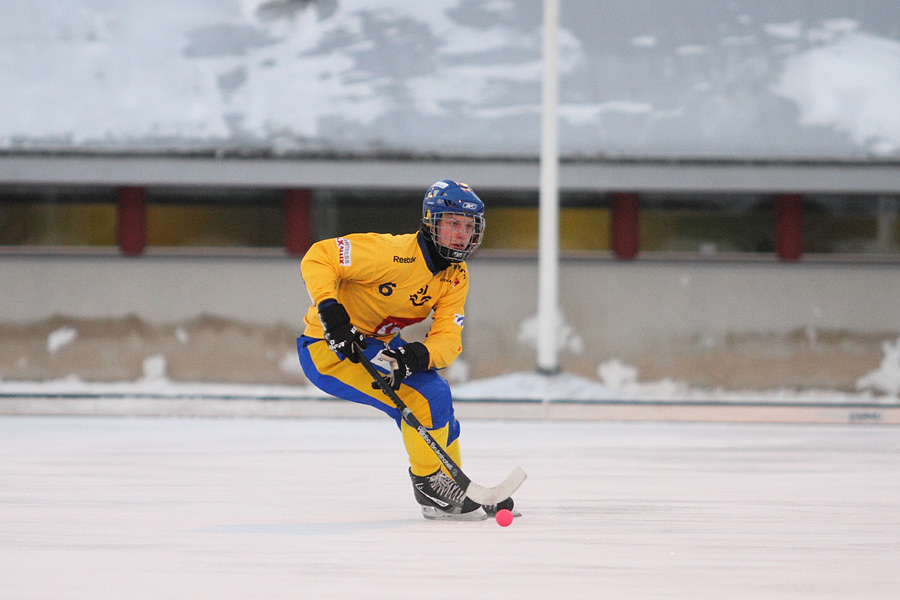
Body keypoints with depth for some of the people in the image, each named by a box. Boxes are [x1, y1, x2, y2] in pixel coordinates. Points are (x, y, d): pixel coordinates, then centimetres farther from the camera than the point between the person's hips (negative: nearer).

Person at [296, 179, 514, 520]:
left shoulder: (456, 277, -1)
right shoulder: (392, 253, -26)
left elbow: (448, 338, -12)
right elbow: (318, 258, -24)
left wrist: (416, 356, -33)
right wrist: (330, 311, -37)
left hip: (376, 345, 9)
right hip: (329, 348, -9)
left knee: (436, 396, 17)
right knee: (426, 397, -20)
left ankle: (456, 491, 34)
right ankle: (429, 483, -2)